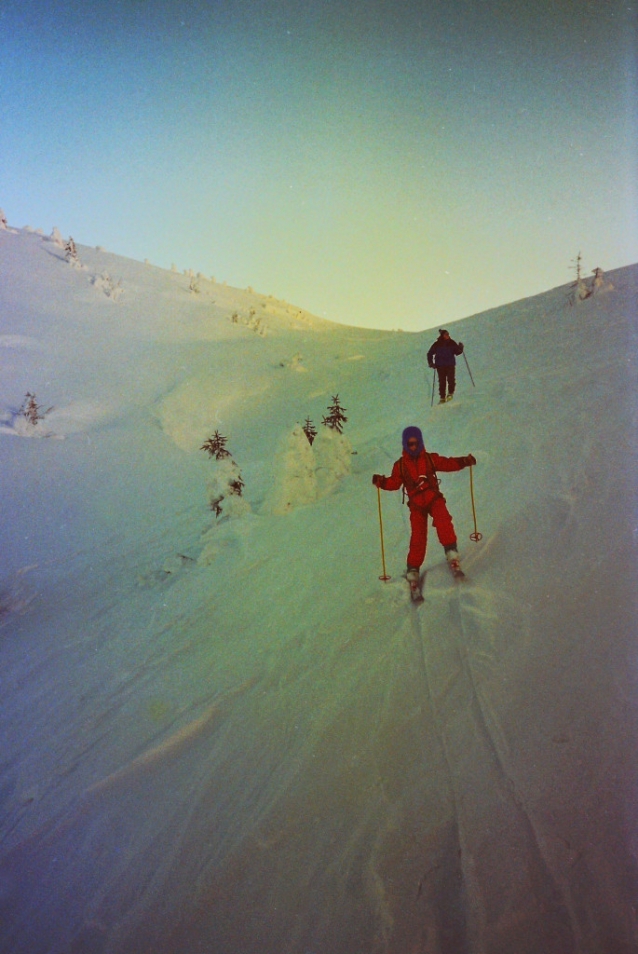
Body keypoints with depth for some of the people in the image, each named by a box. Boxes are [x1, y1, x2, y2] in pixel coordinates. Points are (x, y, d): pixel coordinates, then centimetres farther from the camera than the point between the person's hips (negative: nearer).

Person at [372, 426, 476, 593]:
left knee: (443, 522, -28)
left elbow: (447, 463, 4)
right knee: (418, 536, -7)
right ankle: (413, 570, 3)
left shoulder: (430, 459, 6)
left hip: (434, 499, 1)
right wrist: (381, 482, -18)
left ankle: (452, 554, -24)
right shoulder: (400, 465, 6)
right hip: (416, 504, -1)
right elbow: (394, 482, 1)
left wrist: (463, 461, -11)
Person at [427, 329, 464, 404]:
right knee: (442, 382, 0)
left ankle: (450, 393, 7)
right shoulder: (437, 344, 1)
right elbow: (430, 353, 8)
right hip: (440, 366, -1)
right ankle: (442, 398, 6)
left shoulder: (452, 343, 4)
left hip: (450, 365, 1)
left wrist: (460, 348, -12)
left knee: (451, 380, -12)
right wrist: (430, 363, 0)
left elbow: (457, 352, 8)